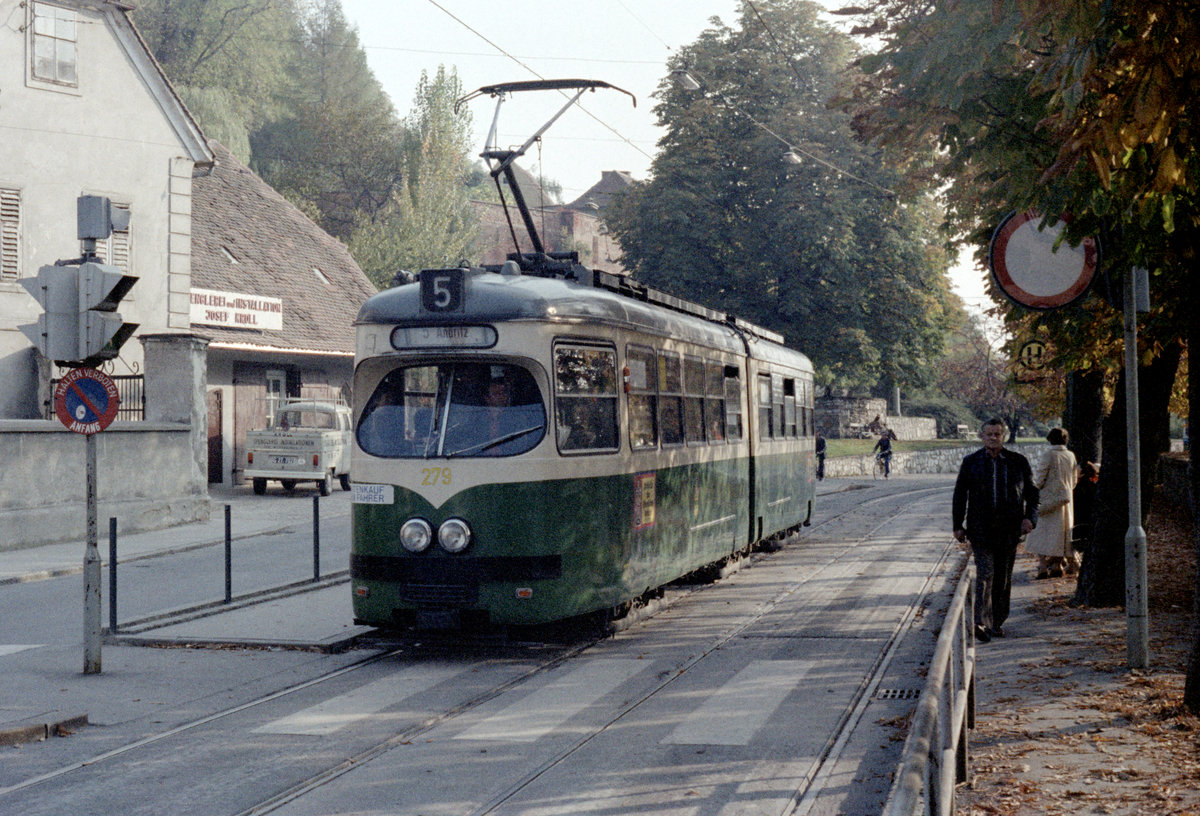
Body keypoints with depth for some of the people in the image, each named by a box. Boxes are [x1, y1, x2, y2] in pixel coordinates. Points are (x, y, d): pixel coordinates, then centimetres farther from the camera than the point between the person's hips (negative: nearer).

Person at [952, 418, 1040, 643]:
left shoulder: (1018, 462, 6)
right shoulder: (971, 462, 5)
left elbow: (1031, 492, 11)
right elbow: (959, 495, 9)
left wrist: (1030, 517, -5)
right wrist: (958, 525, 5)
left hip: (1009, 529, 2)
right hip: (980, 529, -2)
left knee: (1003, 577, 9)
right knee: (985, 574, -13)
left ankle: (997, 622, 21)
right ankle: (982, 624, -19)